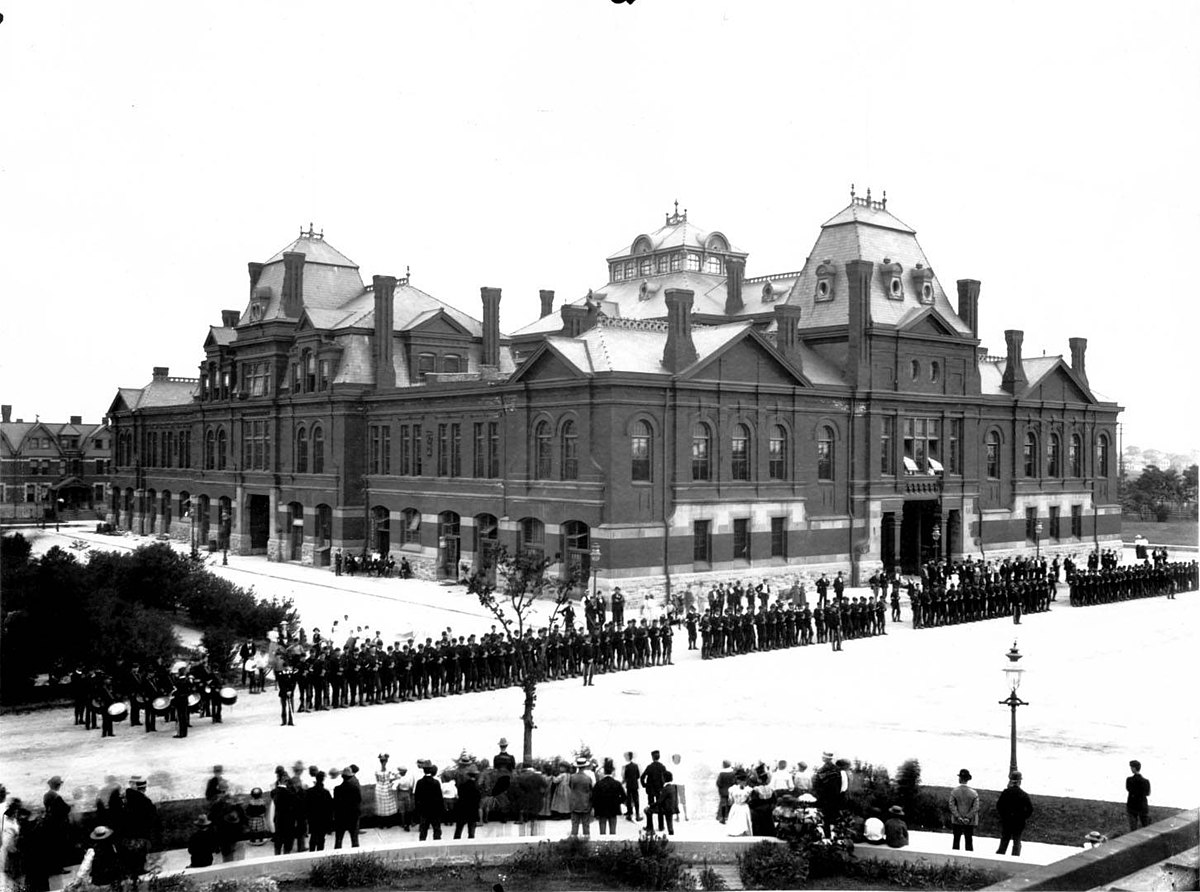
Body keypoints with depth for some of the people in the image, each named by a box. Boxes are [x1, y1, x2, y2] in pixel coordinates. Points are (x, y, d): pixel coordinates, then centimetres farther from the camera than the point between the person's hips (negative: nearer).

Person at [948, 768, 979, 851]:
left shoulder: (954, 791, -5)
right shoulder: (973, 793, -4)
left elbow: (951, 806, -9)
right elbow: (976, 808, -9)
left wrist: (958, 817, -9)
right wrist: (968, 818, -9)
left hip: (956, 822, 0)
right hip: (969, 823, 0)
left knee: (956, 840, 7)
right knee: (969, 842, 5)